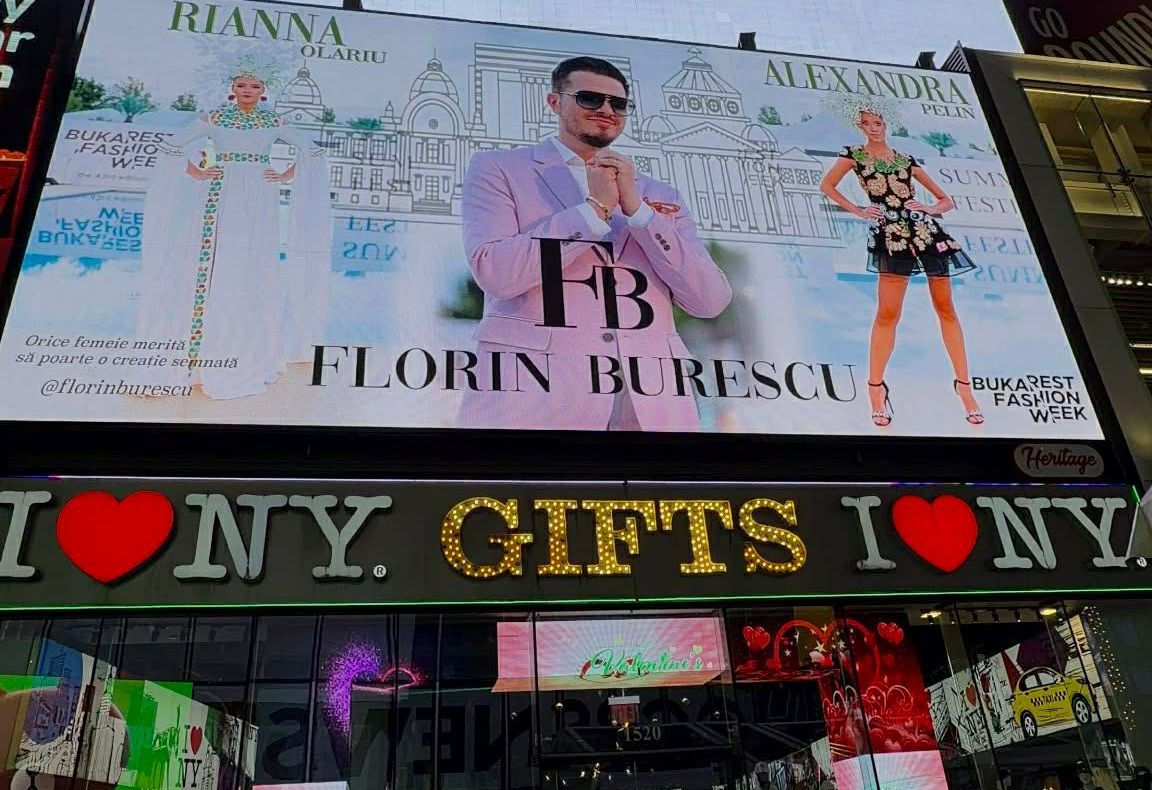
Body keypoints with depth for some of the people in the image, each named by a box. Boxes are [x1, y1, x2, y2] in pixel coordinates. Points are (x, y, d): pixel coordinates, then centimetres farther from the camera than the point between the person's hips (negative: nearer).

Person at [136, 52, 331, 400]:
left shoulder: (273, 122, 6)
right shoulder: (216, 118, 3)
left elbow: (311, 150, 9)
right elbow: (172, 144, 5)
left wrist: (287, 177, 1)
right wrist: (195, 174, -3)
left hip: (259, 205, 1)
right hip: (222, 202, -1)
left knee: (255, 274, 2)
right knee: (217, 270, -4)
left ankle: (254, 356, 14)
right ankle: (208, 354, 4)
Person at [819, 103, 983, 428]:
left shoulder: (907, 160, 18)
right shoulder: (856, 154, 12)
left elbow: (947, 200, 21)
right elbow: (827, 185, 1)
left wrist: (930, 210, 0)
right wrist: (859, 211, -2)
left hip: (927, 230, 3)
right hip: (891, 234, -3)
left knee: (946, 308, 2)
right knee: (887, 314, -11)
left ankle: (964, 385, 8)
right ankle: (876, 388, -3)